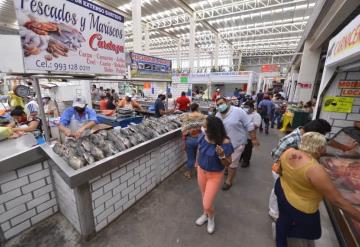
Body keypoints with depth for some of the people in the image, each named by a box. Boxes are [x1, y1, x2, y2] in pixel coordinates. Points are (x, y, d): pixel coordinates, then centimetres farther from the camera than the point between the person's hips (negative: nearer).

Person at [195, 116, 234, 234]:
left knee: (207, 205, 1)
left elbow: (228, 164, -17)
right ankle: (205, 215, 55)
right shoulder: (203, 136, -15)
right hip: (201, 171, 5)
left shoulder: (225, 143, -28)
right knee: (203, 196, 25)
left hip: (215, 175, -4)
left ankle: (211, 218, 38)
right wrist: (197, 163, 18)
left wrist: (221, 155, -37)